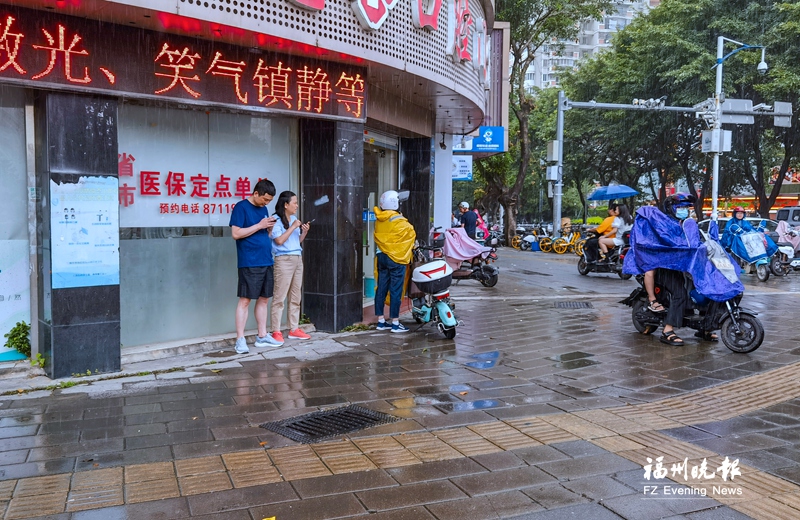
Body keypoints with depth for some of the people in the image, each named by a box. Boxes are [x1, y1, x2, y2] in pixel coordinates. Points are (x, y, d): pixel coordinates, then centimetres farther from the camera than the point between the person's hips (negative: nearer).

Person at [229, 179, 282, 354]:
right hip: (249, 263, -7)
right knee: (245, 300, -5)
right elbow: (236, 233, -14)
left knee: (264, 299, 11)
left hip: (266, 262, 8)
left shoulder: (263, 209, 15)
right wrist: (259, 225, -15)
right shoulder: (241, 207, -7)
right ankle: (240, 340, 0)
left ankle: (262, 336, 19)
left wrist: (269, 227, 0)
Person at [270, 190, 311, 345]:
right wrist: (293, 227, -15)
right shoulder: (277, 221, -8)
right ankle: (276, 332, -1)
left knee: (296, 296, 11)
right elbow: (279, 240, -18)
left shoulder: (294, 218, 13)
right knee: (280, 297, -5)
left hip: (297, 259, 8)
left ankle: (294, 329, 18)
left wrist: (304, 231, 3)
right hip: (284, 260, -8)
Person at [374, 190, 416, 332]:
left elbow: (378, 237, 12)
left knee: (381, 289, 10)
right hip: (396, 258, -7)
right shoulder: (399, 221, -14)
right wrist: (412, 246, 13)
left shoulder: (378, 220, 7)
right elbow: (411, 233, -5)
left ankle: (381, 321, 16)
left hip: (381, 257, 7)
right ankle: (395, 323, 1)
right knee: (396, 291, -2)